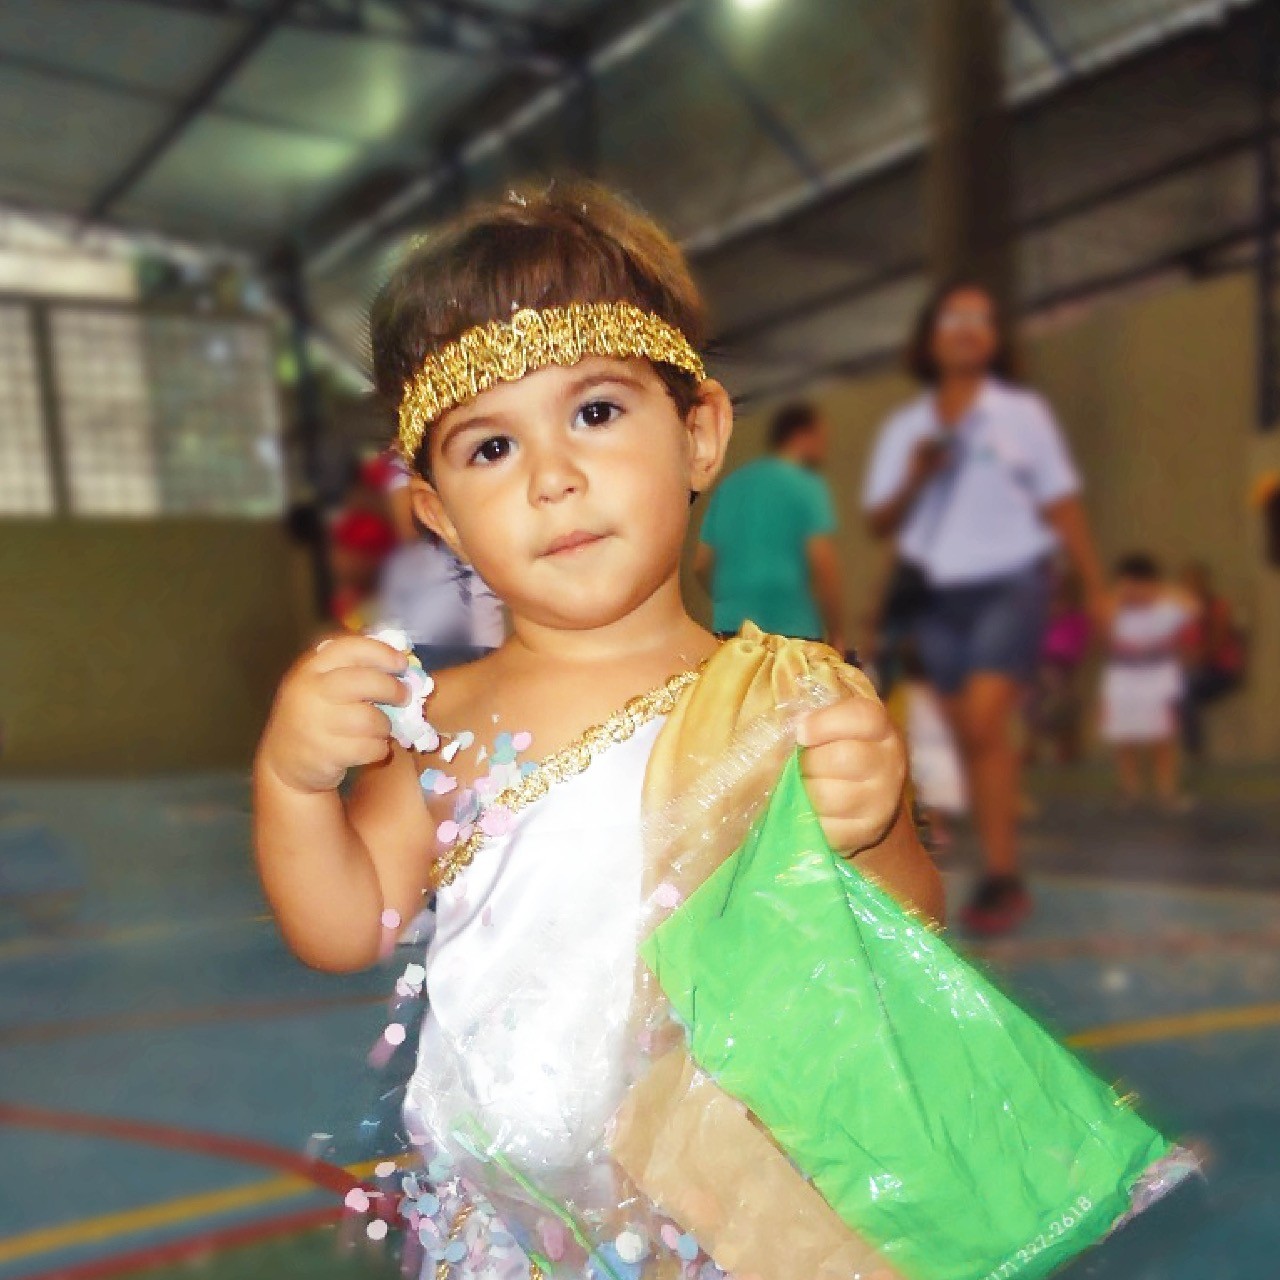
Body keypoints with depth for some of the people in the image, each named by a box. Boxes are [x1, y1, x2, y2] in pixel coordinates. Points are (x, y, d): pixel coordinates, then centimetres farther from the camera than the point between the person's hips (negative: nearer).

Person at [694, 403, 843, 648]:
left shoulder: (730, 485, 15)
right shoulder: (806, 485, -3)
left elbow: (701, 563, 16)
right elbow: (822, 563, -12)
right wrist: (836, 634, -5)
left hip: (728, 629, 6)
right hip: (792, 632, -6)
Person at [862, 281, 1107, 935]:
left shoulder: (1022, 414, 2)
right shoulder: (903, 428, 9)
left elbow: (1061, 507, 4)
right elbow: (879, 523, 7)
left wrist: (1096, 588, 1)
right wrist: (914, 477, -11)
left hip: (1009, 587, -3)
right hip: (936, 594, 3)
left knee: (985, 724, -19)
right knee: (970, 739, 5)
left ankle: (1002, 877, -14)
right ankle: (1002, 878, 14)